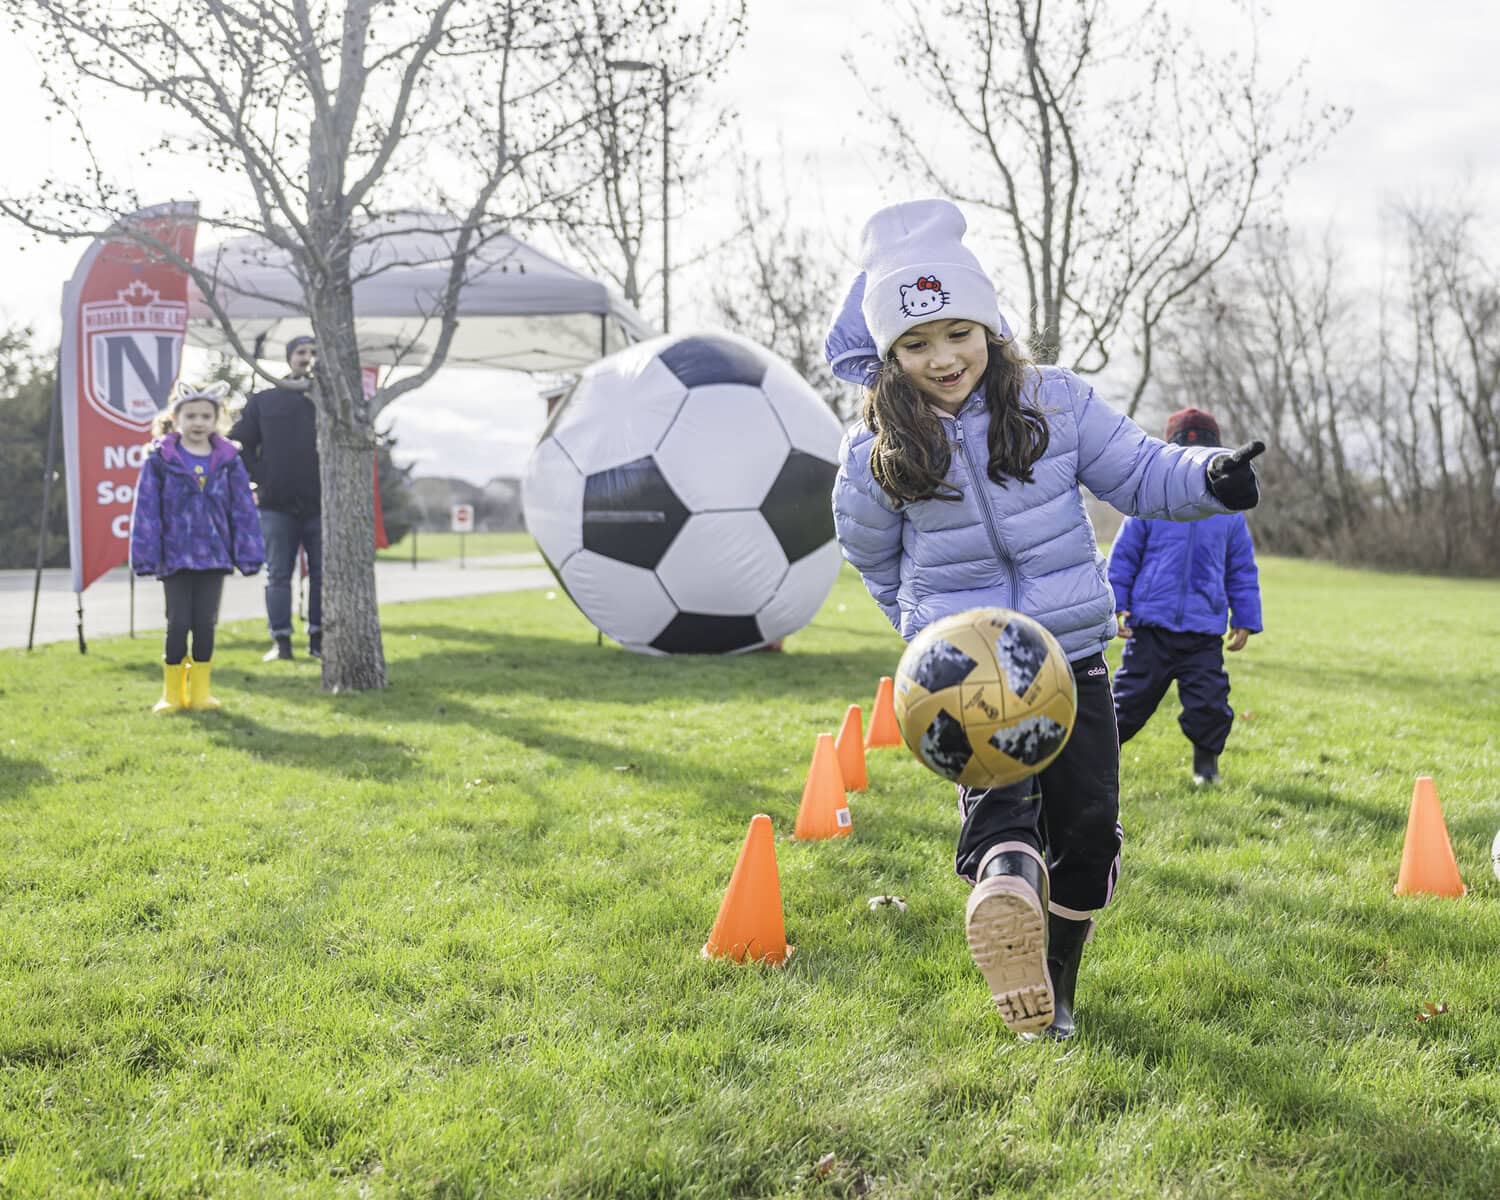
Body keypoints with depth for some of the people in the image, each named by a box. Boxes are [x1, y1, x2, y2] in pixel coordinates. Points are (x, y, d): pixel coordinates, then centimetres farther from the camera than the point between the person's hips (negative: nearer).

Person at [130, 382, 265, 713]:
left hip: (214, 556, 2)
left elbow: (243, 509, 5)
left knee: (205, 623, 5)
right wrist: (145, 556, -7)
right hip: (175, 557, -2)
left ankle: (200, 691, 16)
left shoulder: (228, 460, 3)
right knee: (178, 624, 0)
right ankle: (172, 693, 13)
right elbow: (146, 511, -4)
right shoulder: (160, 460, -4)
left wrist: (249, 554, 1)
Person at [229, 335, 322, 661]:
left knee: (322, 574, 4)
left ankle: (318, 639, 12)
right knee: (278, 575, 3)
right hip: (277, 507, 1)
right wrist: (260, 478, -1)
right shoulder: (264, 401, 8)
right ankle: (281, 642, 8)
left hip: (320, 505, 0)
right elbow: (238, 443, 9)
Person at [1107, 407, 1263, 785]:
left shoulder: (1228, 513, 7)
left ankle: (1206, 761, 19)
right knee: (1131, 697, 5)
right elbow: (1123, 556, 7)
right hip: (1150, 626, -1)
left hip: (1204, 631, 1)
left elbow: (1243, 572, 14)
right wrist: (1114, 605, 1)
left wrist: (1245, 621, 11)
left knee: (1209, 703, -5)